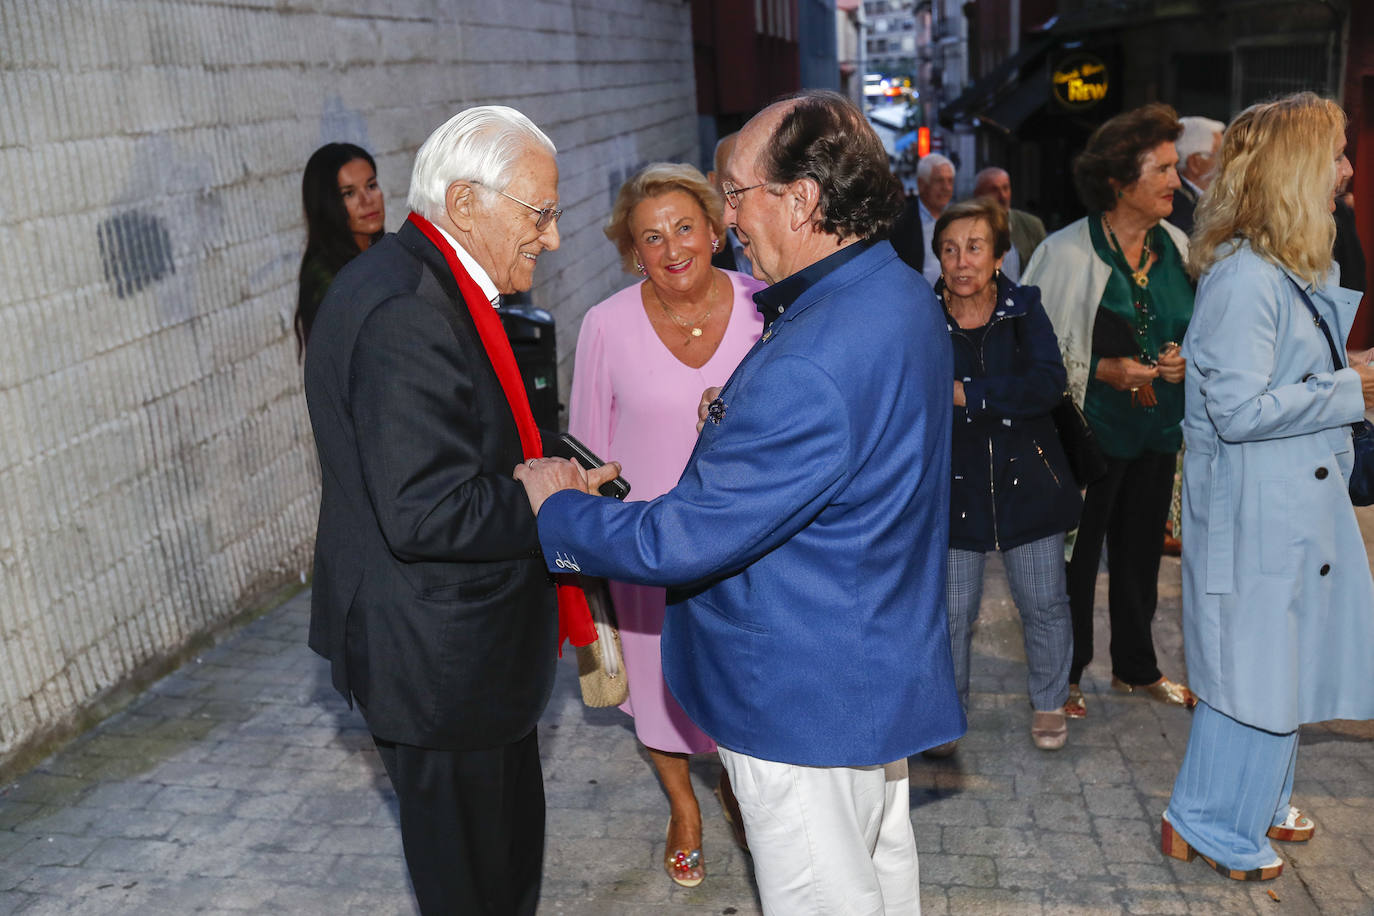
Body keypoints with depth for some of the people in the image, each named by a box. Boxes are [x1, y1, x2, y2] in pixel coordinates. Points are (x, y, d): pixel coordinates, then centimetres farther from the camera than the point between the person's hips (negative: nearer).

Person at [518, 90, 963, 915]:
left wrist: (556, 506, -11)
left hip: (807, 701, -10)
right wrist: (742, 423, 3)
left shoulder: (811, 367, -32)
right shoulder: (902, 295, 1)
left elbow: (681, 541, -28)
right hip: (885, 669, 10)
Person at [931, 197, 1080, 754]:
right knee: (951, 611, 2)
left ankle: (1049, 703, 33)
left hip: (1026, 478, 1)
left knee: (1044, 603, 11)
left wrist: (966, 394, -22)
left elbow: (1049, 384, -16)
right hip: (954, 486, -1)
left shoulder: (1024, 309, -1)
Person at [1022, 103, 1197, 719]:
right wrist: (1102, 369, -19)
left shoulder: (1177, 247, 4)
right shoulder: (1067, 252, -13)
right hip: (1091, 430, -5)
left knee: (1141, 548, 17)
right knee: (1077, 551, 5)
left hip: (1158, 429, 6)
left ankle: (1135, 667, 36)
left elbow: (1198, 330, 17)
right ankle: (1064, 676, 24)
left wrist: (1184, 360, -4)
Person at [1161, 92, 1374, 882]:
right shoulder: (1243, 278, -22)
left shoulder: (1300, 270, 9)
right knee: (1253, 669, 2)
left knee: (1286, 661, 20)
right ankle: (1210, 829, 20)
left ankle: (1260, 802, 39)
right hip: (1255, 514, -10)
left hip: (1301, 504, 10)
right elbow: (1240, 409, -26)